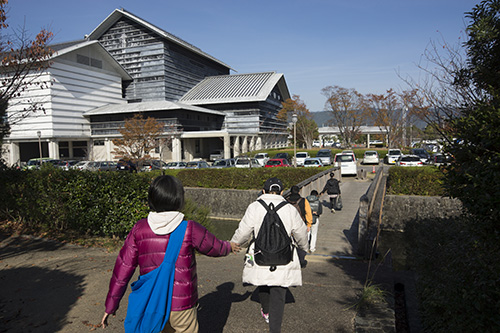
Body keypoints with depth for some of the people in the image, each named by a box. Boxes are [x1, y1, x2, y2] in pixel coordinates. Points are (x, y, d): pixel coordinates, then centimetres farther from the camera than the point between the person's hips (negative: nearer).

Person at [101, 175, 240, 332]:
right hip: (181, 304, -3)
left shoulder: (139, 229, -7)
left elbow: (123, 269, -3)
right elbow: (215, 248, 2)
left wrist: (110, 305, 7)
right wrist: (229, 246, 25)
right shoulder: (189, 229, -15)